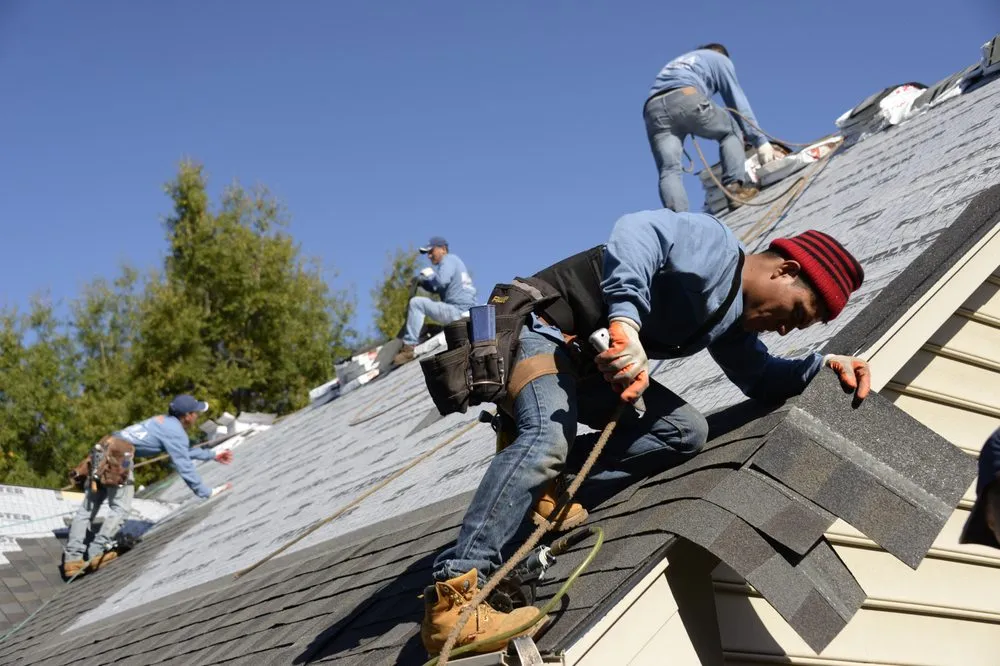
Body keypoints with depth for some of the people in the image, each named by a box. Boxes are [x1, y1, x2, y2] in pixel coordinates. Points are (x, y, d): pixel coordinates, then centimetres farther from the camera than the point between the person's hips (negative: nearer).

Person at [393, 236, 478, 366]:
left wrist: (429, 274, -3)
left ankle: (409, 346, -19)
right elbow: (437, 289, 28)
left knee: (416, 303, -15)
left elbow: (442, 281, -22)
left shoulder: (448, 260, -4)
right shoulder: (454, 260, 27)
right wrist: (423, 282, 13)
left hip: (457, 310, -11)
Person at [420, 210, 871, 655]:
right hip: (541, 325, -10)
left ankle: (547, 482, -7)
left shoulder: (733, 323, 14)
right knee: (549, 436, -35)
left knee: (686, 432, 3)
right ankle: (453, 595, -41)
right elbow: (637, 231, -33)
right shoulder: (715, 245, -16)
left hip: (591, 363, 10)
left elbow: (761, 378, 25)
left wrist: (821, 364, 6)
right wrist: (626, 320, -46)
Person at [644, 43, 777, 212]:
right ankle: (736, 186, 0)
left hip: (653, 108, 4)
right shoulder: (720, 59, 29)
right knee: (731, 130, 19)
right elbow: (738, 101, 20)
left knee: (669, 170, -4)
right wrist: (760, 140, 20)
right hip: (686, 97, -4)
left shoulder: (677, 62, 46)